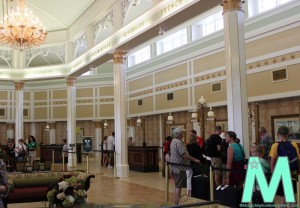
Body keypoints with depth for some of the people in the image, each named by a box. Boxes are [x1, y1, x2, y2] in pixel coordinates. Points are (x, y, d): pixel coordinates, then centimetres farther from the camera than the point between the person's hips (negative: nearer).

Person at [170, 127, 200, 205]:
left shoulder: (174, 141, 15)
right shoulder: (179, 142, -18)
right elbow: (184, 155, -24)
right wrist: (194, 159, -19)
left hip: (176, 167, 10)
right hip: (179, 167, -10)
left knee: (178, 185, 15)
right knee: (178, 186, -5)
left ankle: (177, 201, 22)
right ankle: (177, 203, -1)